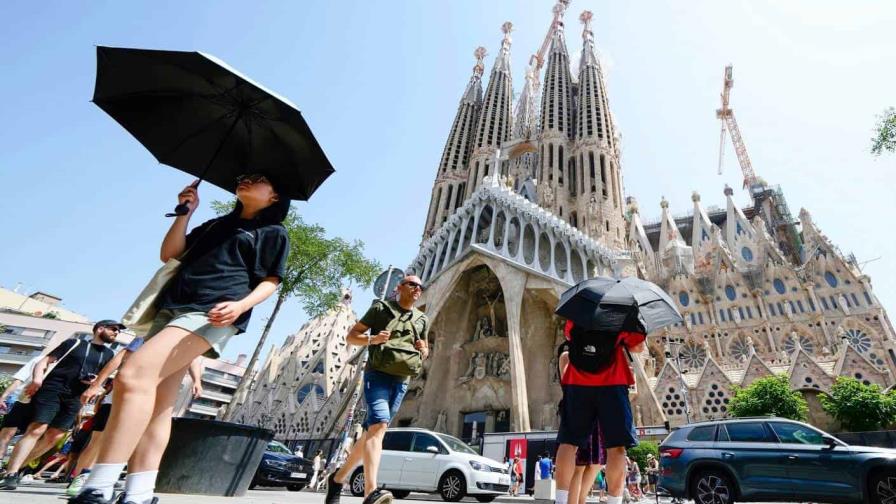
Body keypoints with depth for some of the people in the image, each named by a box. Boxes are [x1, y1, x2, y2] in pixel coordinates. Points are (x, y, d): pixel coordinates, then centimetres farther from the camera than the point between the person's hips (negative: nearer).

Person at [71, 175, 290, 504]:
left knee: (133, 376, -24)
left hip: (212, 314, -7)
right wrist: (186, 211, 13)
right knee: (158, 404, 1)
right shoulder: (217, 224, 29)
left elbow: (270, 282, 1)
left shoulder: (273, 232, 9)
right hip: (172, 308, 8)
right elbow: (169, 254, 23)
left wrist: (241, 305, -18)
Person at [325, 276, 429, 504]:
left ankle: (338, 477, 27)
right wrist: (372, 339, -17)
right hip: (377, 374, -5)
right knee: (378, 425, -23)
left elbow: (425, 351, 25)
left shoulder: (422, 319, 16)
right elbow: (351, 336, 3)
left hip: (401, 381, 5)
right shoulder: (381, 307, 3)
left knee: (371, 431, 9)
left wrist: (423, 350, 1)